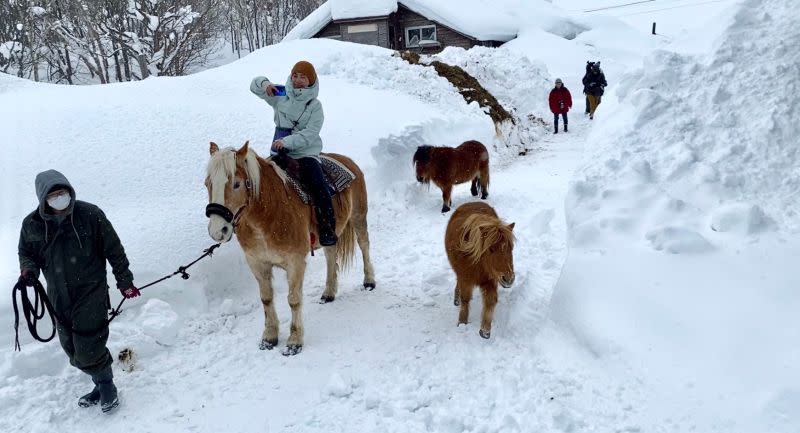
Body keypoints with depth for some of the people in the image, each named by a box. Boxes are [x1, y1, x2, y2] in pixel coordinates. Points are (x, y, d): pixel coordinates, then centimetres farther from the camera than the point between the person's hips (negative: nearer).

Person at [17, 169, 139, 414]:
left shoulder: (90, 214, -12)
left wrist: (125, 282, 2)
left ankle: (106, 385, 15)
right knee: (73, 351, 11)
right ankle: (101, 384, 30)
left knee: (87, 349, -9)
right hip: (59, 298, 5)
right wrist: (28, 269, -7)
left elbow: (114, 249, -4)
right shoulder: (32, 225, -2)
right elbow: (26, 252, 16)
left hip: (91, 293, -4)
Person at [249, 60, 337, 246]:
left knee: (318, 187, -22)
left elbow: (310, 134, -13)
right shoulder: (281, 97, 10)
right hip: (280, 153, 4)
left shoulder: (315, 105, -1)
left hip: (306, 153, -4)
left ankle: (328, 229, -16)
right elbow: (255, 86, 19)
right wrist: (264, 83, -5)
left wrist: (287, 141, -26)